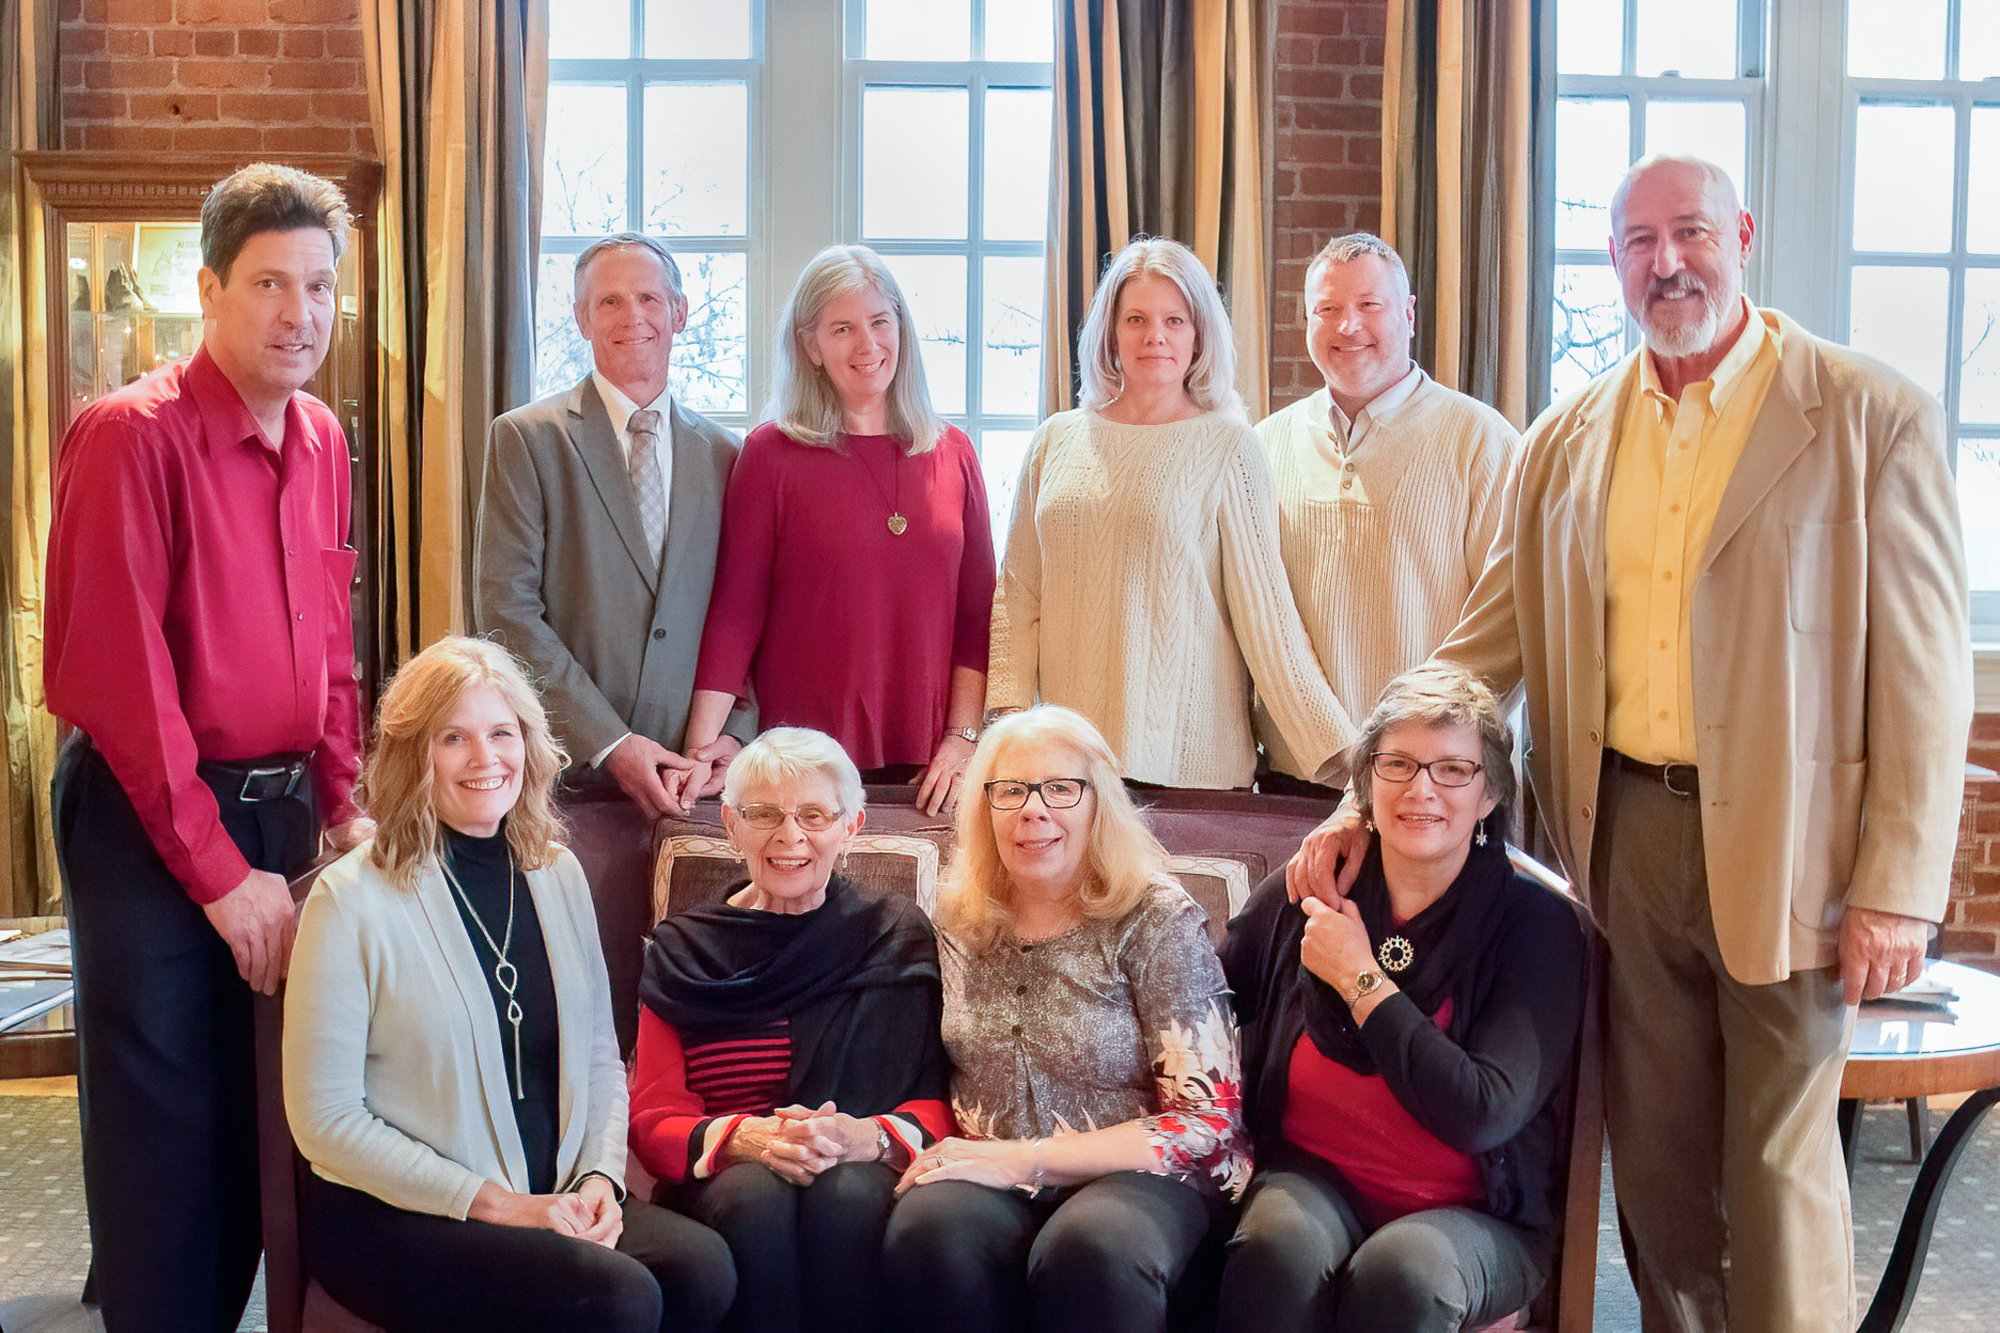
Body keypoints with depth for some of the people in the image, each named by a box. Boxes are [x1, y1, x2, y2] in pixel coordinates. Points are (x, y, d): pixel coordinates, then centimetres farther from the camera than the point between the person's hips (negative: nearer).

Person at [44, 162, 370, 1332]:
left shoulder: (323, 442, 9)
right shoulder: (132, 434, -13)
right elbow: (115, 672, -17)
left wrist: (345, 805, 4)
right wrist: (218, 870, -16)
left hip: (280, 808, 6)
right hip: (146, 818, -6)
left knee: (259, 1112, 13)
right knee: (166, 1125, 2)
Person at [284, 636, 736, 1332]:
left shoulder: (557, 874, 9)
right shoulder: (353, 900, -8)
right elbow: (325, 1119, -8)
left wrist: (600, 1176, -4)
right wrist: (491, 1202, -13)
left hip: (552, 1201, 5)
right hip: (388, 1218, -5)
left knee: (701, 1267, -23)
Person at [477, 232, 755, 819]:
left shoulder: (723, 454, 10)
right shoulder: (526, 438, -1)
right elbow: (505, 608, -7)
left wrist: (732, 734, -5)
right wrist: (609, 743, -13)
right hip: (564, 768, -2)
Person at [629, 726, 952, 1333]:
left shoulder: (899, 937, 10)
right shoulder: (682, 952, 11)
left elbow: (940, 1102, 4)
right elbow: (652, 1121, 4)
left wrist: (869, 1137, -19)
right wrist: (744, 1138, -18)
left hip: (863, 1174, 0)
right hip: (721, 1186, 0)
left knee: (847, 1193, -34)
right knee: (757, 1195, -34)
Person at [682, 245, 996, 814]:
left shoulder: (952, 454, 8)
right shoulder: (772, 453, -1)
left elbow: (977, 614, 8)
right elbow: (735, 609, -4)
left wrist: (962, 739, -1)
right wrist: (701, 748, -12)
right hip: (802, 763, -2)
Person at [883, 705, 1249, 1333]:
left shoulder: (1158, 919, -3)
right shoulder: (959, 924, 10)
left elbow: (1206, 1121, -8)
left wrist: (1025, 1160, -13)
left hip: (1133, 1175, -3)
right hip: (989, 1179, 4)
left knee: (1091, 1249, -37)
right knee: (929, 1227, -31)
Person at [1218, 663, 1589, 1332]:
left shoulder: (1539, 925, -7)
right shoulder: (1308, 890, 2)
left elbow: (1484, 1114, -19)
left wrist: (1360, 979, -15)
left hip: (1473, 1213, -1)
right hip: (1313, 1180, 2)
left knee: (1401, 1273, -34)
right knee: (1278, 1248, -32)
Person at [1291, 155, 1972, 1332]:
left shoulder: (1874, 416, -5)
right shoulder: (1570, 439, 8)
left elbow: (1925, 667, -7)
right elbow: (1492, 640, 10)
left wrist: (1898, 886, -10)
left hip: (1785, 846, -4)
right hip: (1625, 833, 4)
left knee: (1779, 1168, 6)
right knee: (1654, 1161, 13)